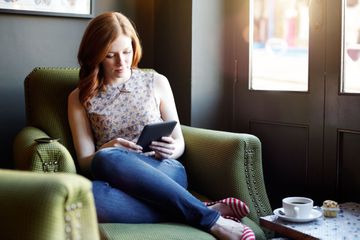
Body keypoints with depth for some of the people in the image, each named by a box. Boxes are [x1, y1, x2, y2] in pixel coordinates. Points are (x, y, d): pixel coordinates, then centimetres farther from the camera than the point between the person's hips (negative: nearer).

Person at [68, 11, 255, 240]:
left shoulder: (156, 82, 11)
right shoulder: (80, 98, 11)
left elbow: (179, 142, 14)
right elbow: (85, 161, 6)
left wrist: (171, 150, -10)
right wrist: (107, 149, -17)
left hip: (165, 172, -1)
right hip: (120, 182, 1)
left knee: (106, 160, -34)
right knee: (88, 195, -38)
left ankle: (202, 214, -27)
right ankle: (209, 215, -30)